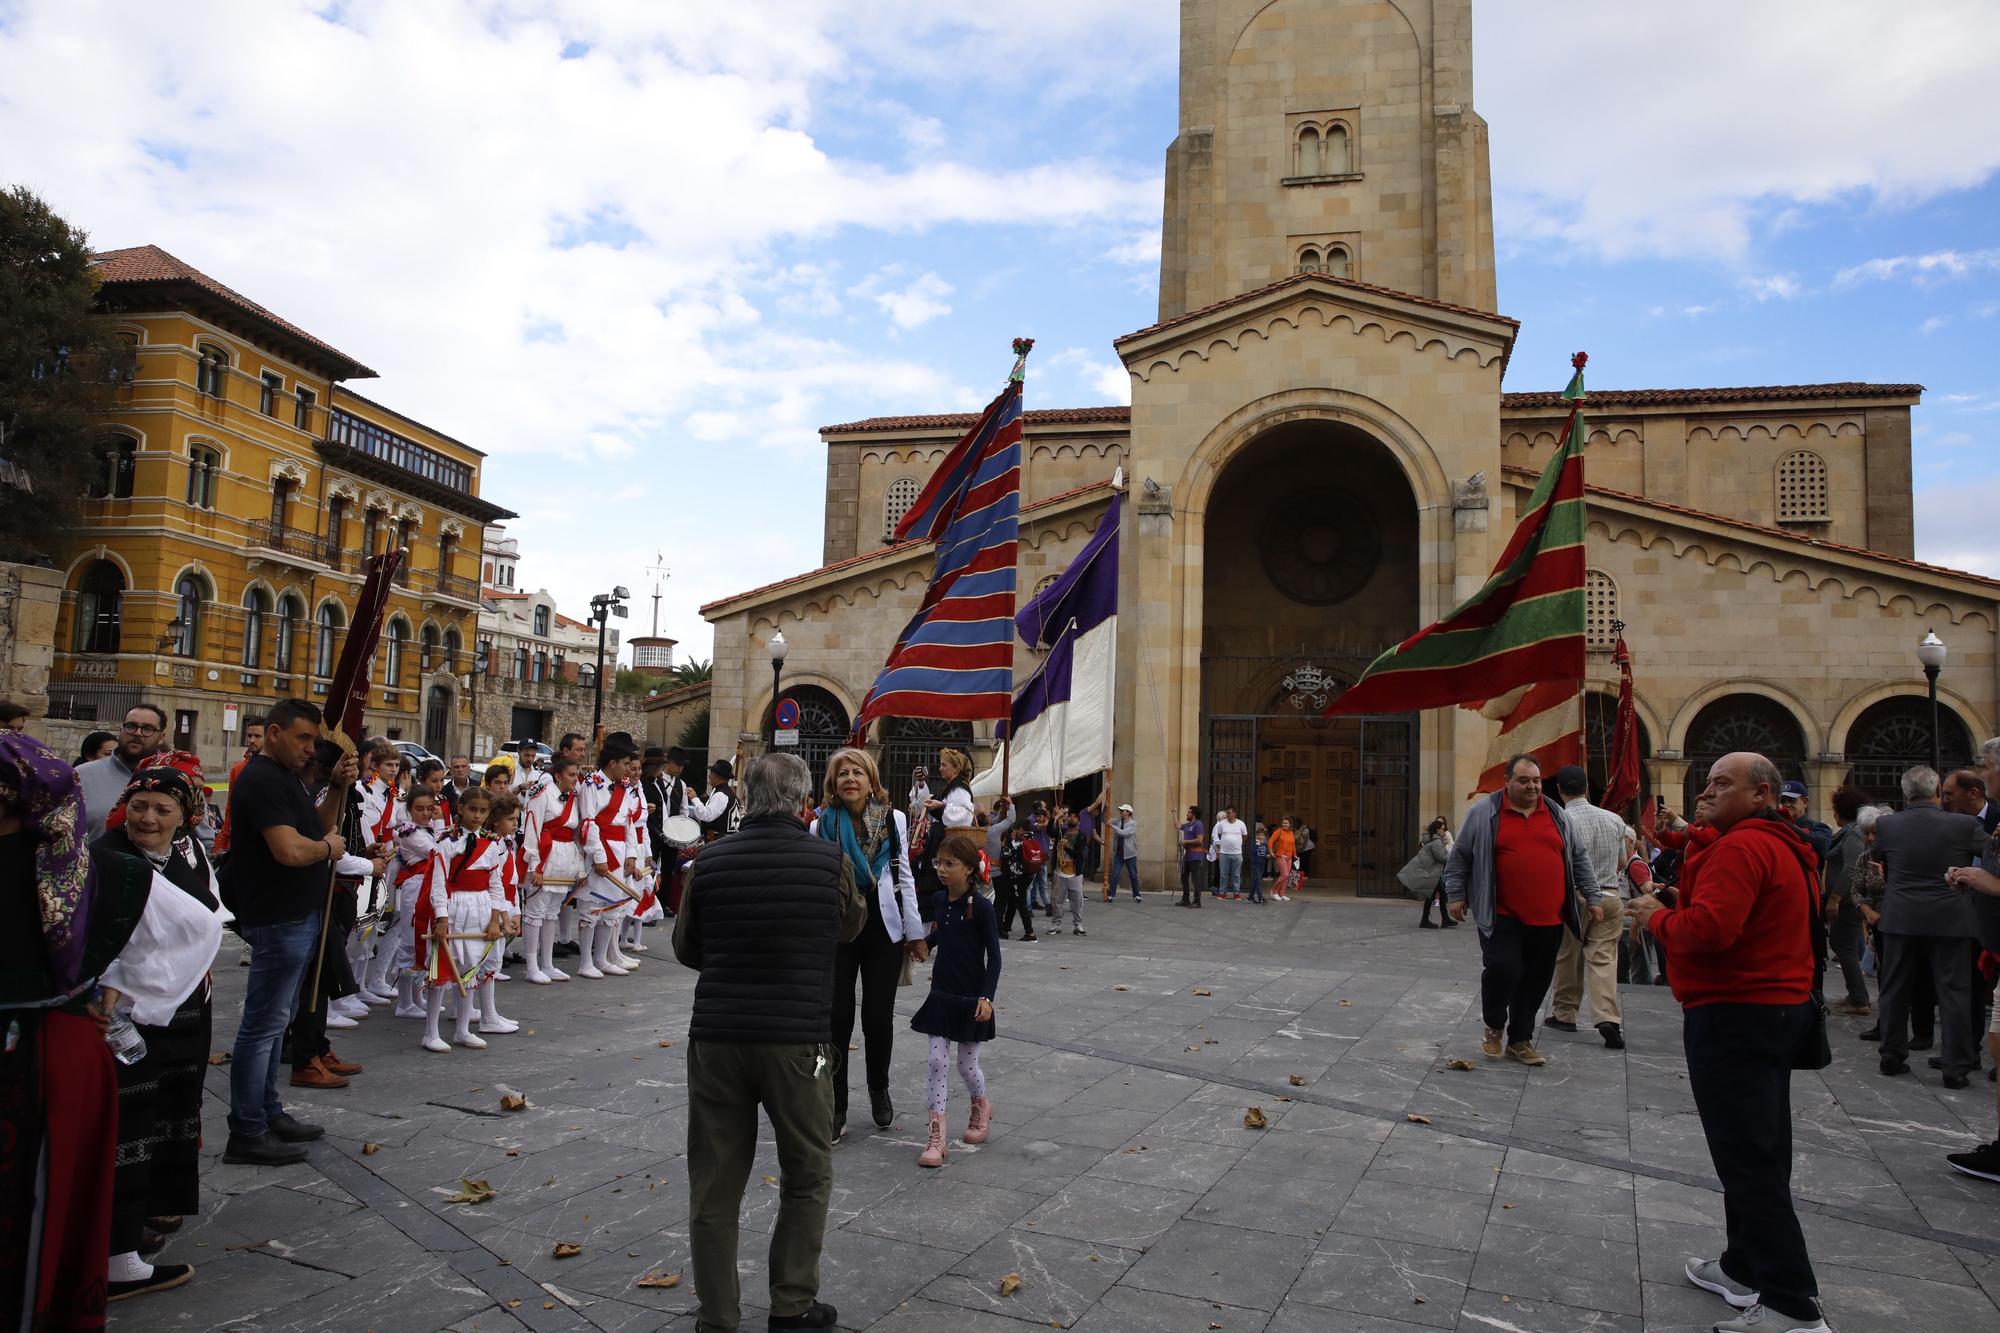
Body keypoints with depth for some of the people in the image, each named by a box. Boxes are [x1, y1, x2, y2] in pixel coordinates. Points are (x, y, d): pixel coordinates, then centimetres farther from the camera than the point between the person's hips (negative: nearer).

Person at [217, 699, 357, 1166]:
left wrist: (338, 787, 2)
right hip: (278, 919, -11)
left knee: (273, 1020, 18)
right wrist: (328, 847, -9)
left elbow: (318, 825, 16)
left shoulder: (286, 777, 13)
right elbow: (291, 851, -28)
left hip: (297, 917, 11)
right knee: (263, 1023, -3)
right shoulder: (261, 779, -19)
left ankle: (268, 1113, 29)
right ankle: (246, 1135, 4)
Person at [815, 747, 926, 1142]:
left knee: (879, 1017, 9)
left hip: (883, 931, 1)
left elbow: (904, 878, 4)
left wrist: (915, 932, 4)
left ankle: (879, 1091, 33)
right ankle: (836, 1108, 12)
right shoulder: (822, 824, -3)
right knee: (837, 1019, 0)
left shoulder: (894, 820, 0)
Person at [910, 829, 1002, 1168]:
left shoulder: (980, 907, -15)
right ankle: (936, 1136, 4)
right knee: (938, 1061, 0)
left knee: (967, 1064, 8)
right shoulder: (939, 901, 1)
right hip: (941, 995, 5)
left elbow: (994, 955, -13)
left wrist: (986, 996, -20)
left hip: (971, 999, -4)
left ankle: (981, 1107, 39)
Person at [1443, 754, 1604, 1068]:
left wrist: (1593, 897, 13)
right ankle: (1494, 1026, 15)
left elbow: (1578, 858, 17)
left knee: (1535, 980, 7)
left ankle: (1520, 1040, 23)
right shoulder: (1485, 812, 0)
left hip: (1548, 919, 4)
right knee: (1502, 969, -13)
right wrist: (1456, 895, 2)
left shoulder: (1556, 814, 11)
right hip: (1502, 916, -4)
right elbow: (1459, 856, 5)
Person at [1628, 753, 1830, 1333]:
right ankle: (1746, 1268, 31)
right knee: (1758, 1153, 19)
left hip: (1735, 1018, -11)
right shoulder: (1788, 849, 16)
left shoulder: (1741, 846, -19)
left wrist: (1657, 916, -12)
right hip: (1780, 1008, 11)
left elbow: (1708, 929, -29)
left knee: (1750, 1160, -7)